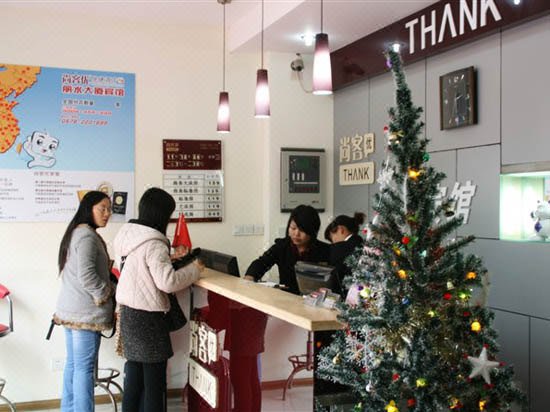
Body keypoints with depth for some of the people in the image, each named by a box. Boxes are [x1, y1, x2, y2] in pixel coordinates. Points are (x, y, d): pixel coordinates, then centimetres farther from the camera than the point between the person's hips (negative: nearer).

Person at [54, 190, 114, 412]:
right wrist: (107, 293, -8)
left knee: (72, 364, 14)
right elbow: (87, 276, -22)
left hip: (71, 310, 10)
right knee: (84, 368, -4)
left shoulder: (76, 232, 16)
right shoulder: (87, 236, -15)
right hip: (86, 312, -10)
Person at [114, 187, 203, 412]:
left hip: (128, 313, 8)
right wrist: (194, 269, -13)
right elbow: (167, 282, -26)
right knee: (154, 379, 3)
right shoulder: (153, 243, -20)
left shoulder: (126, 235, 7)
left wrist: (169, 257, 13)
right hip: (147, 318, -8)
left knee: (134, 374, 16)